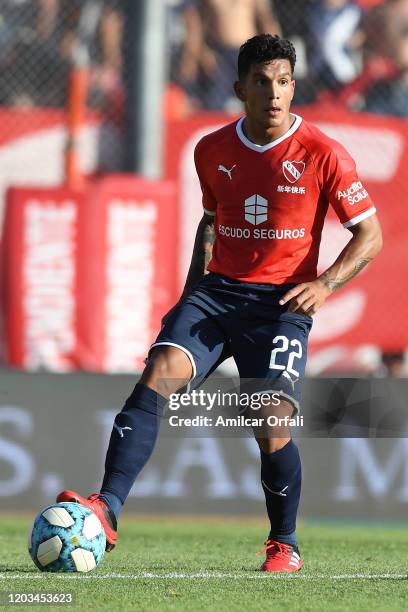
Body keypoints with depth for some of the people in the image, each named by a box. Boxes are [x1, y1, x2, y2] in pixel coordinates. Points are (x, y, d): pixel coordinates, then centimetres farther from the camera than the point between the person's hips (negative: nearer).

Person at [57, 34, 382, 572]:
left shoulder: (322, 155, -5)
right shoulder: (213, 151, 8)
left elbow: (370, 235, 0)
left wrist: (325, 284, -15)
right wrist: (193, 285, 14)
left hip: (281, 302, -3)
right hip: (218, 291, 3)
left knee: (272, 424, -16)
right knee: (160, 372, -22)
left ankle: (284, 544, 10)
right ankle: (107, 508, -31)